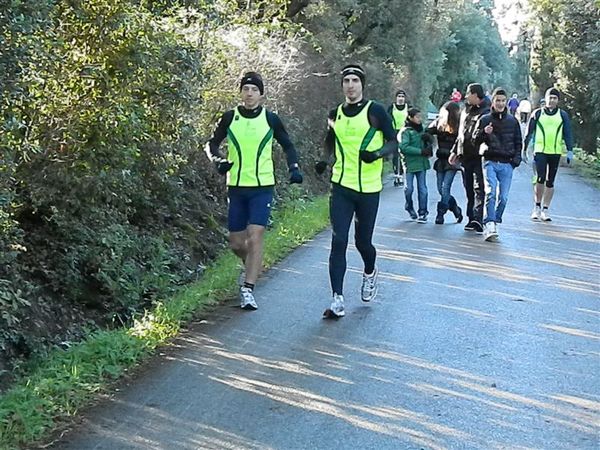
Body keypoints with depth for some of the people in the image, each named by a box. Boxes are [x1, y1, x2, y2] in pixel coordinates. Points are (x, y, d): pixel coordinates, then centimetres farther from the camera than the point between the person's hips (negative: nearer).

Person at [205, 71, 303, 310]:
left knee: (255, 237, -14)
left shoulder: (270, 119, 0)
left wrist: (294, 167, -3)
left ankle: (248, 289, -9)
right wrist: (219, 160, -9)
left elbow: (288, 146, 12)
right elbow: (212, 144, 11)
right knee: (236, 243, 7)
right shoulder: (229, 118, 1)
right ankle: (250, 266, 40)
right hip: (236, 187, 2)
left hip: (262, 187, -2)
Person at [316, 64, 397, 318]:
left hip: (369, 189, -2)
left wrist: (377, 153, -23)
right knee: (338, 242, -7)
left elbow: (393, 143, -3)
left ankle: (370, 273, 42)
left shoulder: (375, 111, -4)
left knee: (363, 242, 7)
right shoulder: (335, 114, 8)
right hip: (341, 187, 3)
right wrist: (325, 160, 3)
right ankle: (337, 300, -6)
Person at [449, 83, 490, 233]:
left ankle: (477, 219, -17)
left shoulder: (486, 112, -6)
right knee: (469, 190, 10)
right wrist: (455, 151, 22)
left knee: (479, 188, -11)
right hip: (465, 156, 8)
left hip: (479, 157, -8)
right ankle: (472, 219, 15)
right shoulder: (465, 111, 19)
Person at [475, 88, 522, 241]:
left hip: (507, 164, 2)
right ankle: (489, 224, -22)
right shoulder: (485, 119, 5)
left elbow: (518, 142, 16)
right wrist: (484, 133, -13)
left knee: (503, 197, 2)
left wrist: (516, 159, 3)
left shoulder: (512, 121, 10)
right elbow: (476, 140, 7)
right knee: (491, 192, -18)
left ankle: (495, 222, 17)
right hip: (490, 162, -2)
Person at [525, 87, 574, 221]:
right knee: (540, 179, -14)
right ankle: (537, 207, 0)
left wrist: (570, 151, 2)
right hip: (540, 151, -2)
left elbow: (568, 134, 10)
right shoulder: (537, 113, 4)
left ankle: (545, 210, 11)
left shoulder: (563, 115, 8)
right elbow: (529, 132, 9)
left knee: (550, 182, 5)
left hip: (555, 152, 2)